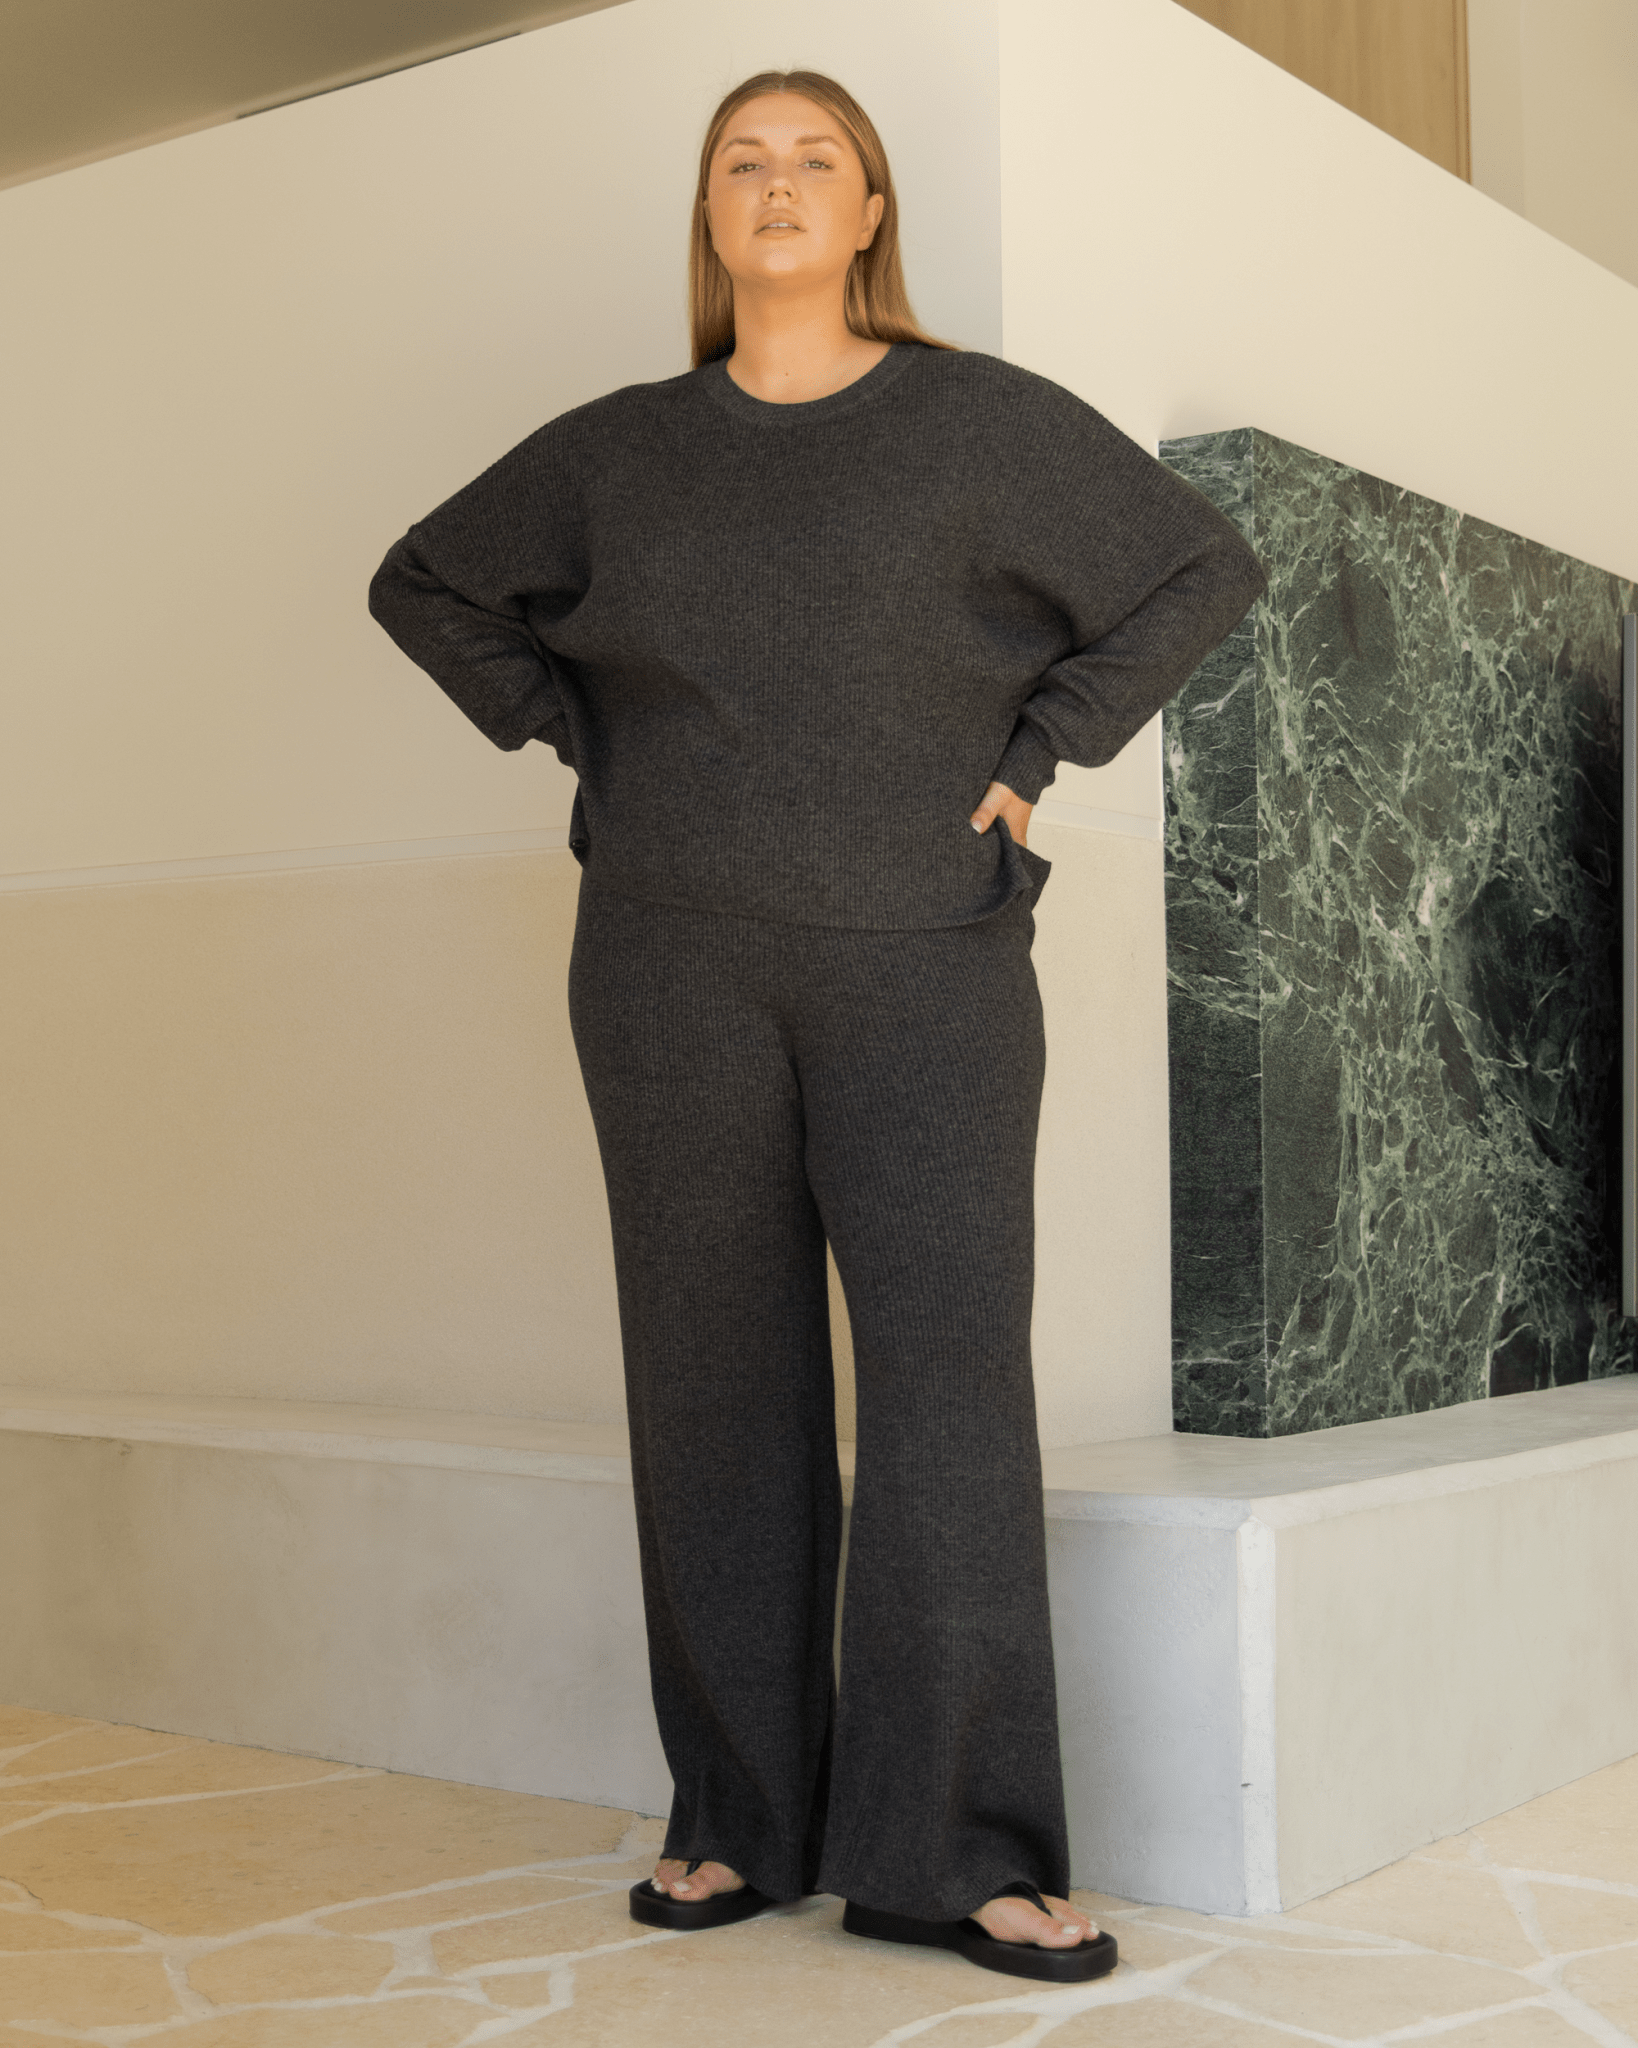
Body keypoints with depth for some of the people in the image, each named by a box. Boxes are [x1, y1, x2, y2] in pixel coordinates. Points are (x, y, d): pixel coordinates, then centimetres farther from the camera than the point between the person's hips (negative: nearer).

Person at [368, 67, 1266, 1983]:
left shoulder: (983, 420, 5)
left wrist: (1034, 753, 0)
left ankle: (951, 1848, -4)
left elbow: (1204, 568, 7)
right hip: (675, 963, 2)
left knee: (951, 1369, -10)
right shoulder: (622, 449, 11)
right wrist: (579, 741, 9)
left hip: (922, 958, -2)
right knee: (717, 1380, 4)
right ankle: (738, 1816, 14)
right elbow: (425, 585, 22)